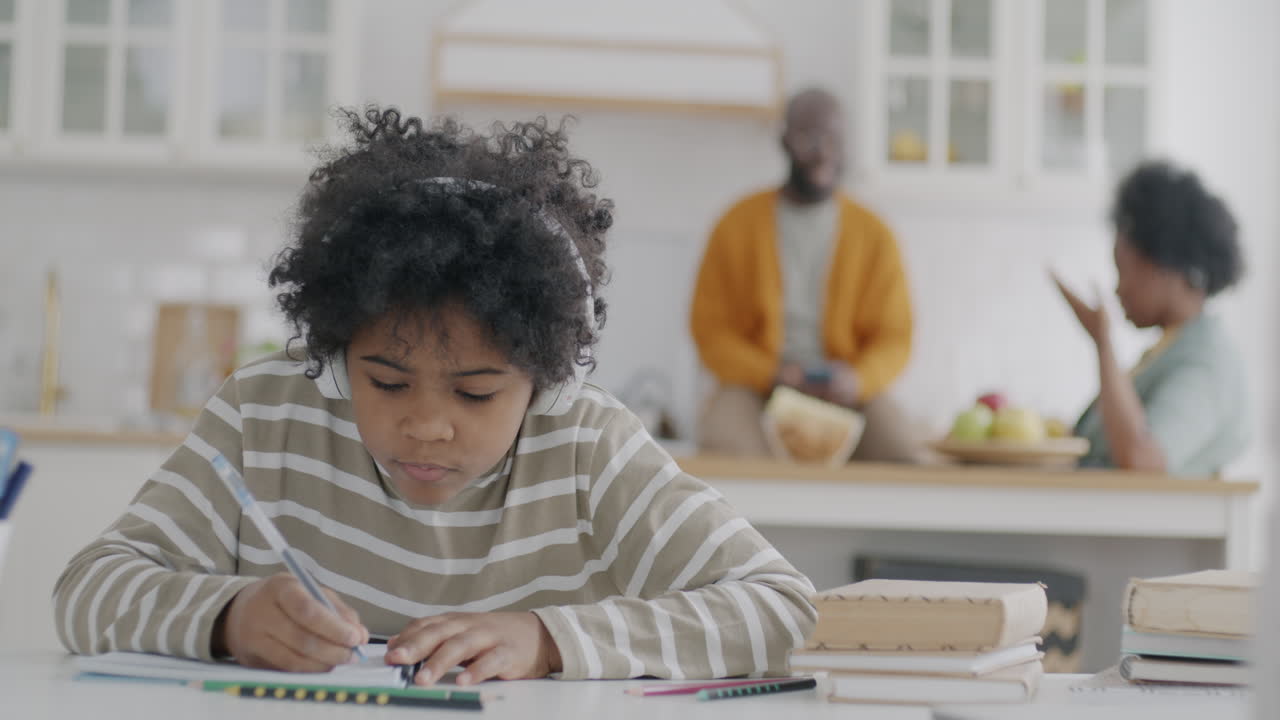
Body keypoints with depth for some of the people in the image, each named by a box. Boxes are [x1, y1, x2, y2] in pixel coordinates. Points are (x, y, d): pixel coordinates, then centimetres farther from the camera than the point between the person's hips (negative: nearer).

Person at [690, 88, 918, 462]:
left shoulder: (874, 235, 6)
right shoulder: (738, 225, 3)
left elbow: (894, 338, 6)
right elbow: (710, 329, 1)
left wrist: (858, 379, -17)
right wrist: (770, 372, -16)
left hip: (844, 390, 2)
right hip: (756, 385, -2)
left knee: (903, 453, -26)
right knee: (722, 442, -35)